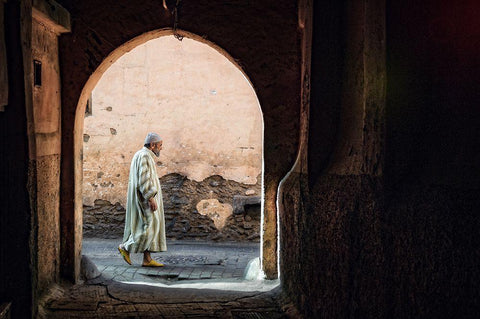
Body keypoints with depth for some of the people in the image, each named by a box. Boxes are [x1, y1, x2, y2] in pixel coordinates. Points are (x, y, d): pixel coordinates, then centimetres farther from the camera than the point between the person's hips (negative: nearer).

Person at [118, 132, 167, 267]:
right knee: (149, 226, -8)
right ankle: (125, 247, 1)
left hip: (142, 199, 11)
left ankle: (147, 259, 5)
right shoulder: (144, 156, -14)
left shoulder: (140, 155, 19)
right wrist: (151, 199, -23)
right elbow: (144, 180, -22)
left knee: (150, 227, 7)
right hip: (145, 197, -11)